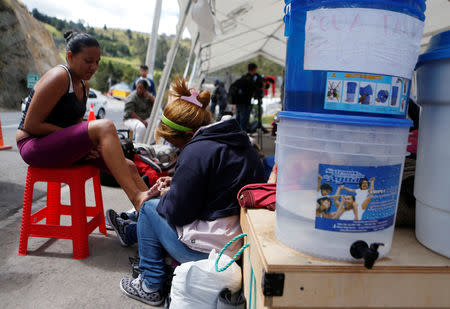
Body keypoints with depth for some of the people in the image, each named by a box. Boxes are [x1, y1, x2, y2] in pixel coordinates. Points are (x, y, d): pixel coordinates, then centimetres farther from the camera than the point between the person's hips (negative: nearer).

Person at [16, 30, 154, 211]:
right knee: (104, 126, -32)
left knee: (128, 167, -8)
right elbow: (31, 125, -16)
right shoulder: (58, 77, -14)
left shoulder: (84, 85, 14)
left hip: (62, 146, 9)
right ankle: (136, 198, -38)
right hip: (35, 146, -8)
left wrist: (87, 144, -2)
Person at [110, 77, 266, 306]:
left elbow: (177, 212, -16)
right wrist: (175, 186, 16)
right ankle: (132, 230, 45)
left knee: (149, 208, 11)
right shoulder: (238, 139, 9)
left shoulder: (196, 151, -19)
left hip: (211, 252, -9)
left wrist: (166, 195, 5)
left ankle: (150, 286, 20)